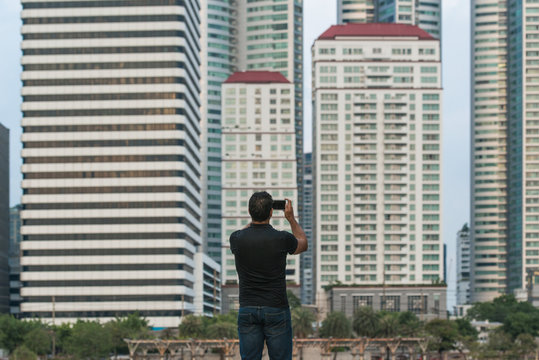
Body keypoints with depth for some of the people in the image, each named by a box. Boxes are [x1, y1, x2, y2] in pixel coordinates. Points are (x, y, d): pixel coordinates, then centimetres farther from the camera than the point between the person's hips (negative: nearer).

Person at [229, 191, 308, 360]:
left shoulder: (237, 239, -5)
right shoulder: (282, 239, -10)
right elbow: (303, 244, 15)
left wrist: (255, 218, 27)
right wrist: (291, 218, 23)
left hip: (247, 310, 2)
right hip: (276, 309, -2)